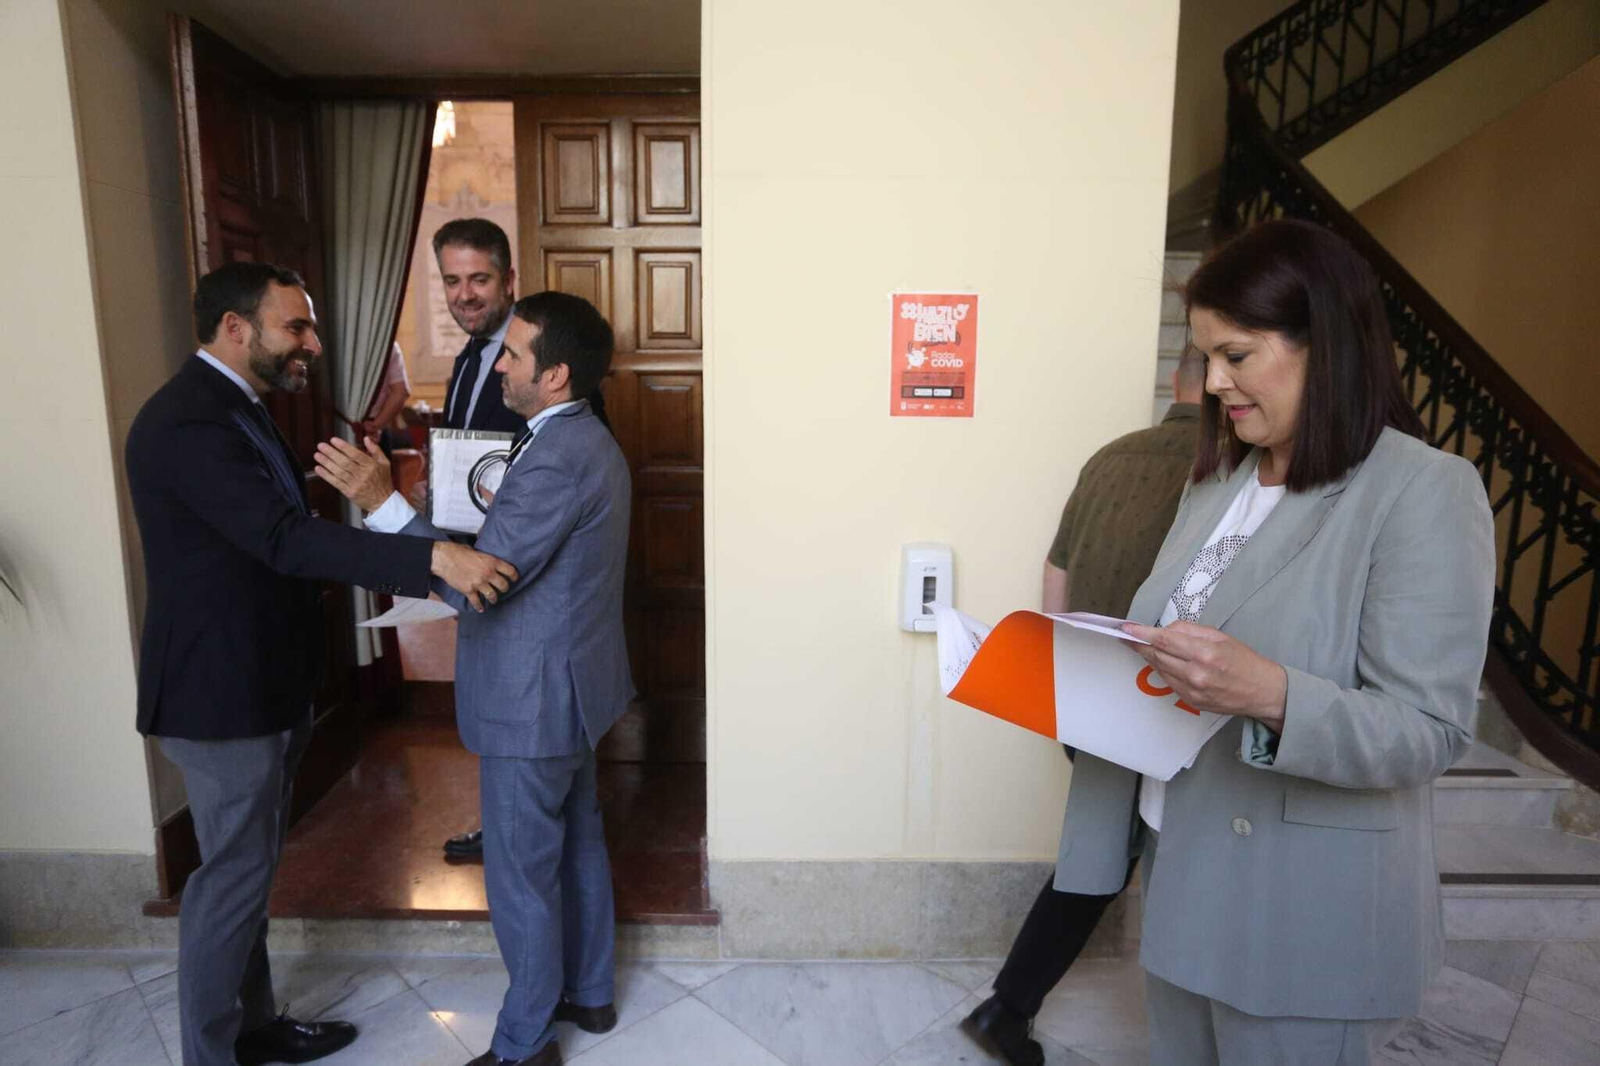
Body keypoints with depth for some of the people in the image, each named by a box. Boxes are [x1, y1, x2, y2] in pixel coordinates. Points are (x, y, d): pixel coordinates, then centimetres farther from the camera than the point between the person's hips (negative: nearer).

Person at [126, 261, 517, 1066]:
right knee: (233, 873, 5)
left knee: (250, 866, 20)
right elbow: (286, 540, -34)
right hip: (222, 692, -10)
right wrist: (432, 558, -42)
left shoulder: (231, 408, 11)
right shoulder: (188, 421, -23)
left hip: (260, 683, 10)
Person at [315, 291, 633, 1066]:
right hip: (566, 684, 10)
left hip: (534, 698, -10)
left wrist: (382, 501, -26)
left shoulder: (558, 456, -24)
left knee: (521, 873, 6)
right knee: (576, 846, 21)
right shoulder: (583, 439, 9)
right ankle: (589, 993, 39)